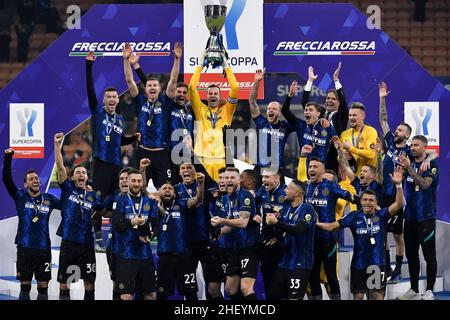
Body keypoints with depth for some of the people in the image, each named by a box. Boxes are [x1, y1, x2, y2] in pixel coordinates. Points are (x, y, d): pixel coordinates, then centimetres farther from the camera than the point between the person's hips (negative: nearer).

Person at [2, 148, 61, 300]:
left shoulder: (49, 199, 8)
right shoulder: (20, 196, 3)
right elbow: (6, 179, -7)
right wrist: (8, 157, -16)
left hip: (44, 248, 2)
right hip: (25, 247, -2)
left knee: (43, 287, 4)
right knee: (25, 286, 1)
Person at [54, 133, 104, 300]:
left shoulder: (92, 196, 10)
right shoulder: (68, 189, 3)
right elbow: (60, 167, -6)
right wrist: (57, 145, -14)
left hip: (86, 243, 2)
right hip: (68, 242, -2)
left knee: (89, 280, 3)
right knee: (64, 281, 3)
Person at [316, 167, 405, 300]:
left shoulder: (381, 215, -5)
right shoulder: (354, 216, -3)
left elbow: (398, 204, -17)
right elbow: (332, 226, -2)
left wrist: (398, 185, -30)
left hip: (378, 263, -1)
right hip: (358, 263, 1)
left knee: (378, 295, 4)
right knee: (358, 295, 7)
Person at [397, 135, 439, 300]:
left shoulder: (432, 163, -8)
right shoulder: (409, 161, 11)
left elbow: (425, 184, -20)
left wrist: (409, 167, -26)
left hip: (426, 217, -6)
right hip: (410, 215, 6)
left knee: (429, 255, -2)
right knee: (411, 254, 10)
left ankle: (429, 291, 2)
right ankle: (414, 290, 19)